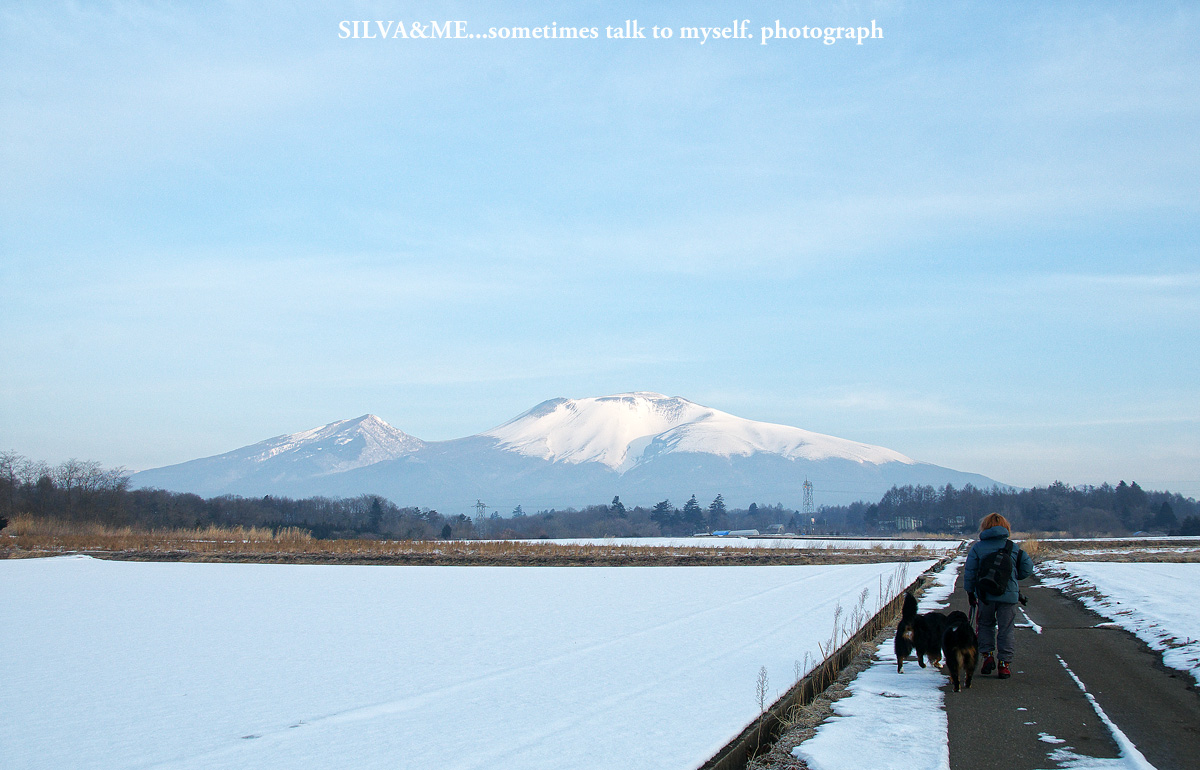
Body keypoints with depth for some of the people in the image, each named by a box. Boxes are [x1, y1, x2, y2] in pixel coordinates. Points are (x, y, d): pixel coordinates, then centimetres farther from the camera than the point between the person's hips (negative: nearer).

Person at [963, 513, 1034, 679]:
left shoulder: (977, 548, -1)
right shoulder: (1013, 547, 2)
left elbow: (969, 572, -2)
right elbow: (1027, 568, 4)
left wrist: (970, 591, 7)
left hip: (985, 596, 0)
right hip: (1008, 596, 0)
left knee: (985, 625, 19)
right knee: (1005, 630, 7)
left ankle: (988, 655, 6)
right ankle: (1004, 663, 6)